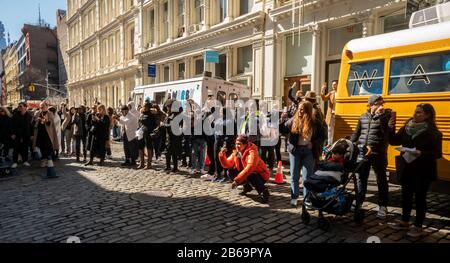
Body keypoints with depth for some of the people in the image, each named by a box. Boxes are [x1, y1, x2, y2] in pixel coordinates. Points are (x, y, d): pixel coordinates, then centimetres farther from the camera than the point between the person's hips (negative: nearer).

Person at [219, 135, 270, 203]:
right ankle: (247, 186, 12)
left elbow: (249, 168, -38)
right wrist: (222, 155, -17)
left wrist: (237, 180, -41)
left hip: (261, 176, -8)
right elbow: (228, 164, 1)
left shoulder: (252, 152, -26)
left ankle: (263, 191, -18)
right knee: (230, 172, -5)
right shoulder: (236, 152, -2)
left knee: (249, 175, -38)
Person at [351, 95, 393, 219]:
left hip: (378, 153, -3)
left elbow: (388, 131, -18)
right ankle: (358, 202, 28)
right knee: (361, 178, 14)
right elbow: (356, 133, 15)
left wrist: (380, 115, -20)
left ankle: (383, 207, 19)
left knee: (381, 180, 7)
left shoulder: (387, 114, -2)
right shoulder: (363, 116, 8)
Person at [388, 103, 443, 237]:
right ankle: (404, 221, 30)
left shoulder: (433, 133, -12)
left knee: (420, 198, 6)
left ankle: (418, 227, 21)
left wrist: (421, 153, -27)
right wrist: (391, 129, -11)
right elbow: (395, 141, 4)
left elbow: (437, 154, -12)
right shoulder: (407, 128, 1)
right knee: (406, 195, 15)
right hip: (407, 168, 5)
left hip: (423, 171, -5)